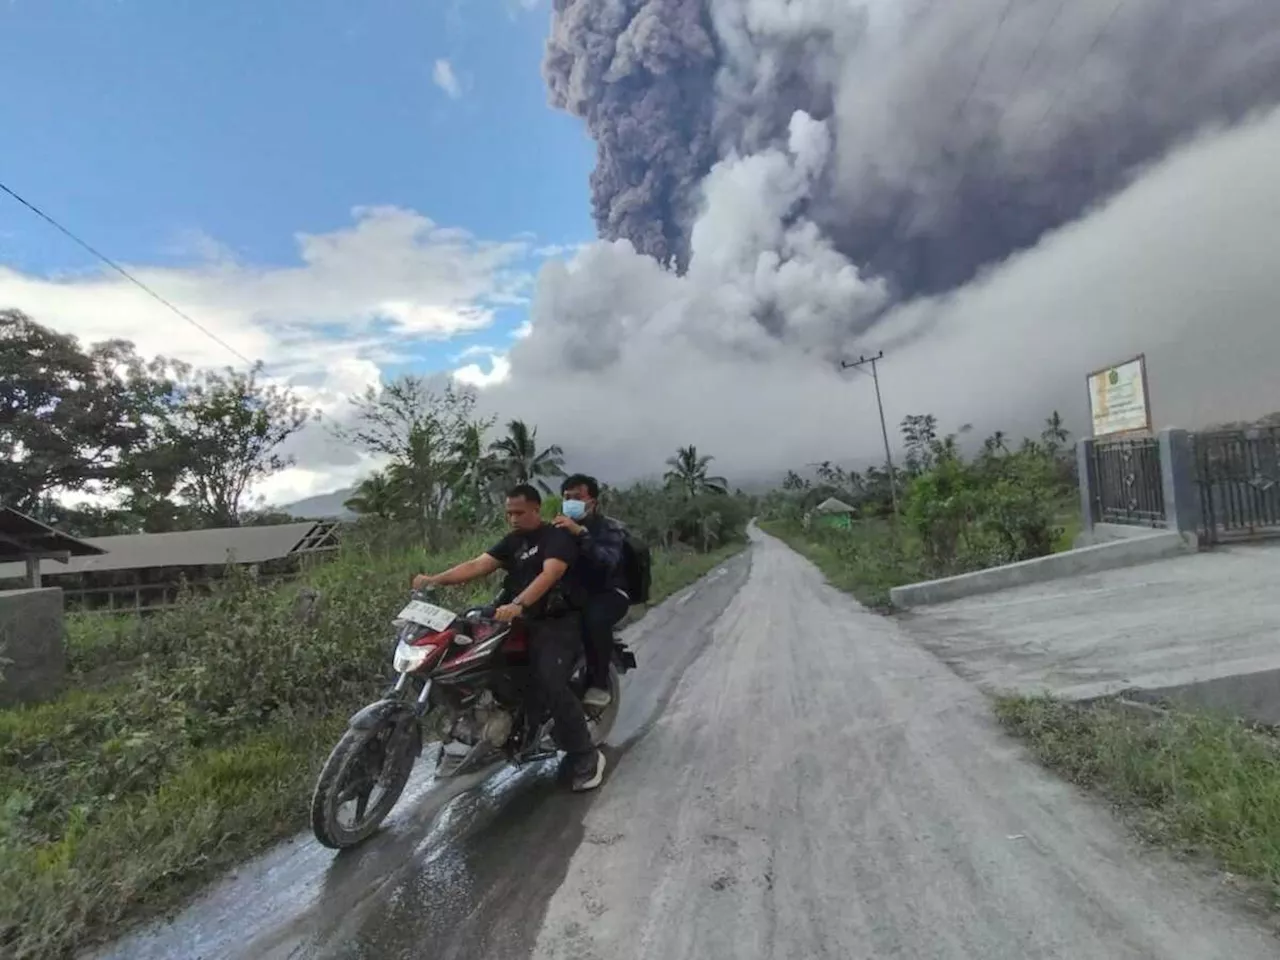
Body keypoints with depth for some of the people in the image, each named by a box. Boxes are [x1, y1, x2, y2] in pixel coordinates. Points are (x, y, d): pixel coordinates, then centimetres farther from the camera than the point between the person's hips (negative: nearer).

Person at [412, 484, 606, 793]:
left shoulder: (558, 537, -8)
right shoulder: (512, 542, 15)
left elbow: (549, 574, -26)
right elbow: (478, 565, 4)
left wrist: (518, 604, -40)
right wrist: (434, 579, -10)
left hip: (559, 621, -8)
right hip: (524, 622, 8)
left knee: (550, 684, -22)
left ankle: (586, 756, -7)